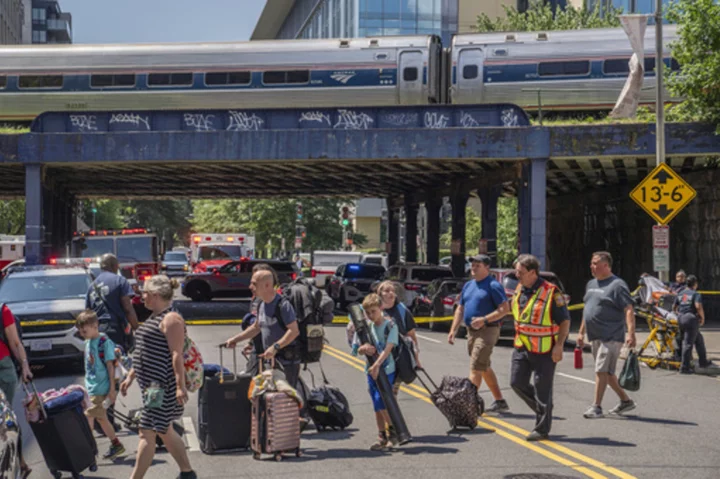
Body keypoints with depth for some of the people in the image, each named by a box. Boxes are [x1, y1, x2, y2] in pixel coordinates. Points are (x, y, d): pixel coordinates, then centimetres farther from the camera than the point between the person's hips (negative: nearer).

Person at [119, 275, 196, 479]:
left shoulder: (171, 319, -15)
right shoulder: (154, 318, 16)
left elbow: (176, 355, -21)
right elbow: (144, 352, 22)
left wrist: (180, 386, -25)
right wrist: (130, 376, 21)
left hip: (162, 386, -11)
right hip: (152, 384, 11)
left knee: (147, 433, -8)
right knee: (164, 431, 16)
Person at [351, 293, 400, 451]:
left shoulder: (390, 326, -8)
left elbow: (388, 348, -18)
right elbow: (356, 349, 8)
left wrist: (377, 365, -27)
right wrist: (364, 349, -16)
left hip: (386, 369, -5)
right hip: (371, 370, 5)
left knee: (381, 401, -15)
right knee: (377, 406, 8)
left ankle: (393, 431, 2)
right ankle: (382, 437, 16)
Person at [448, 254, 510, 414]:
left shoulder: (493, 286, -9)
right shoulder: (468, 286, 15)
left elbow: (505, 309, -15)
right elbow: (460, 309, 20)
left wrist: (484, 319, -24)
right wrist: (453, 330, 11)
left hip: (487, 330, -9)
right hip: (472, 331, 9)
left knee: (476, 368, -14)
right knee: (485, 368, 14)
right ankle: (500, 402, 22)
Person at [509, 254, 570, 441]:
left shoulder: (551, 292, -15)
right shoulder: (519, 290, 7)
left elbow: (565, 321, -12)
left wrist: (559, 346, -18)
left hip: (544, 350, -7)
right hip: (522, 347, 7)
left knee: (542, 388, -2)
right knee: (517, 383, 7)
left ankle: (542, 429, 7)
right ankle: (542, 409, 28)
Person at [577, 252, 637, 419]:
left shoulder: (617, 285, -10)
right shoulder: (591, 284, 16)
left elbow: (629, 310, -15)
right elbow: (587, 310, 24)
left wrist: (631, 333, -24)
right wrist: (581, 332, 22)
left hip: (611, 336, -9)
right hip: (595, 336, 9)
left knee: (602, 370, -10)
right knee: (607, 372, 14)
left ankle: (597, 407, -6)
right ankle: (626, 401, 27)